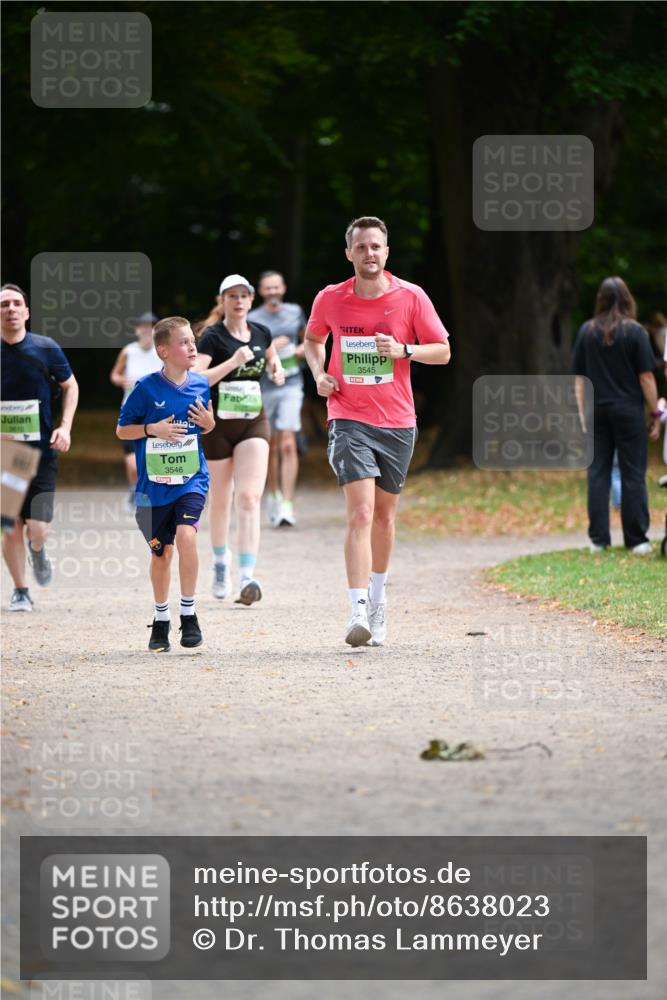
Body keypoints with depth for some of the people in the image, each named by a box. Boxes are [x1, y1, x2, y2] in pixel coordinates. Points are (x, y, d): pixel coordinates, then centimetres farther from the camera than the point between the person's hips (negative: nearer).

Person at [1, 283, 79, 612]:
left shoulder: (46, 349, -4)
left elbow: (70, 386, 11)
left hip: (42, 452, -1)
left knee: (37, 529, -10)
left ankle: (37, 551, 27)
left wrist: (65, 427, -2)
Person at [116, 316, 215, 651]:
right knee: (161, 552, 9)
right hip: (154, 483, -1)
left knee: (186, 535, -23)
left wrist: (209, 422, -6)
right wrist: (153, 429, -17)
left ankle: (189, 614, -9)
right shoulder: (146, 388, -9)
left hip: (191, 479, 1)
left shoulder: (200, 384, 1)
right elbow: (122, 430, -1)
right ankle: (161, 619, 30)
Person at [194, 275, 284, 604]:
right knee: (221, 500, 12)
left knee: (249, 499, -13)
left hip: (254, 424, 2)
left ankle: (247, 578, -22)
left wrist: (276, 370, 6)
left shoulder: (261, 333, 4)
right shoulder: (212, 337, -10)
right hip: (218, 425, -2)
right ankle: (220, 562, 38)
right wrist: (233, 362, -30)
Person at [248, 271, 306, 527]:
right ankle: (274, 495, 33)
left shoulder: (295, 312, 7)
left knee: (288, 445, -13)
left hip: (291, 385, 0)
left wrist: (303, 349, 1)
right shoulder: (252, 320, -1)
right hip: (264, 388, 0)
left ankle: (287, 506, -18)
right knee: (271, 447, 12)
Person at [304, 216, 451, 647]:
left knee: (384, 515, 14)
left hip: (397, 422, 2)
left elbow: (443, 351, 3)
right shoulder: (330, 299, 1)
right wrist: (319, 373, 2)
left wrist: (404, 350, -15)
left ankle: (377, 597, 35)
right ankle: (359, 611, -23)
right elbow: (314, 339, 21)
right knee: (361, 513, -16)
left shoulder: (411, 297, -2)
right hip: (349, 420, -2)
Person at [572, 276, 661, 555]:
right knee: (633, 475, 2)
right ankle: (637, 540, 2)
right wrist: (655, 413, 1)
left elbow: (579, 378, 5)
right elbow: (646, 377, -7)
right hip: (628, 411, -3)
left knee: (598, 474, 7)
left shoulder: (587, 331, 3)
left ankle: (598, 539, 7)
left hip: (597, 411, 3)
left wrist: (583, 415, 11)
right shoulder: (635, 332, -6)